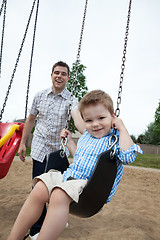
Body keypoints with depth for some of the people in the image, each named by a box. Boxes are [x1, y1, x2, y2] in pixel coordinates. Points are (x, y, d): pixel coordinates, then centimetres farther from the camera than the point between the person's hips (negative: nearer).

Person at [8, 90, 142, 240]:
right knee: (39, 190, -18)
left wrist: (122, 128, -16)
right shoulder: (85, 136, 20)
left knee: (59, 195, -35)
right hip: (70, 176, 7)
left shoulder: (116, 138, -1)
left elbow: (128, 157, -22)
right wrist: (69, 142, 23)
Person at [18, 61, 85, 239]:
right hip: (40, 148, 0)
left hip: (60, 149, 0)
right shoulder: (40, 96, 2)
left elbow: (78, 119, -27)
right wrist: (23, 143, 9)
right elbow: (31, 120, 10)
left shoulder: (71, 100, -7)